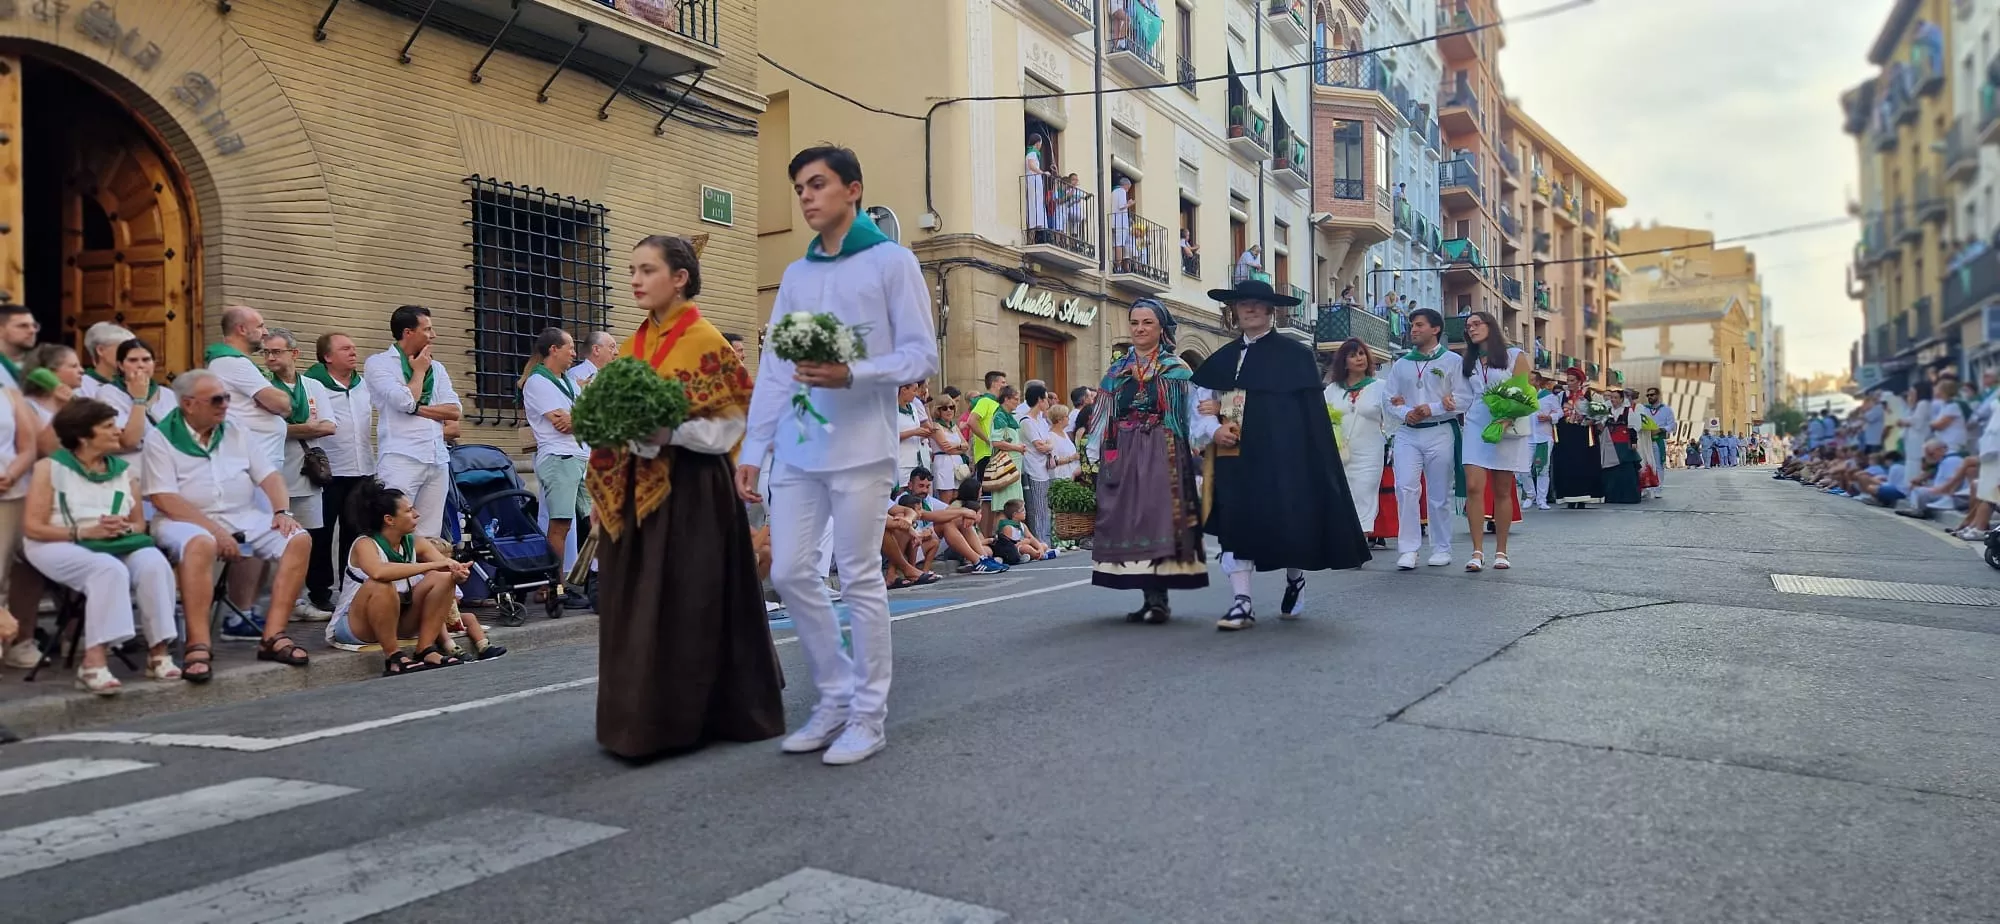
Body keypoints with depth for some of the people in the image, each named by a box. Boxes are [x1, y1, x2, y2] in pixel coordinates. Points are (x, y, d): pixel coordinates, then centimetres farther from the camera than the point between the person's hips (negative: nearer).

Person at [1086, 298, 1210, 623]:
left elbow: (1196, 411, -4)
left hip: (1163, 454, -4)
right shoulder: (1116, 371, 14)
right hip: (1124, 455, 4)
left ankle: (1159, 599, -8)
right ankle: (1150, 598, 9)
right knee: (1130, 520, 2)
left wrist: (1214, 431, -20)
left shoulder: (1177, 370, 3)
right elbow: (1104, 417, 15)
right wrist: (1097, 455, 10)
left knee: (1160, 517, -10)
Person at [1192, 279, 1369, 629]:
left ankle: (1295, 579, 30)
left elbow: (1306, 409, -8)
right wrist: (1216, 428, -9)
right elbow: (1206, 404, 14)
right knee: (1235, 523, -4)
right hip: (1236, 455, 4)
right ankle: (1241, 602, -2)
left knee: (1287, 520, 0)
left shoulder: (1294, 353, 0)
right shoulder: (1223, 358, 15)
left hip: (1280, 454, -4)